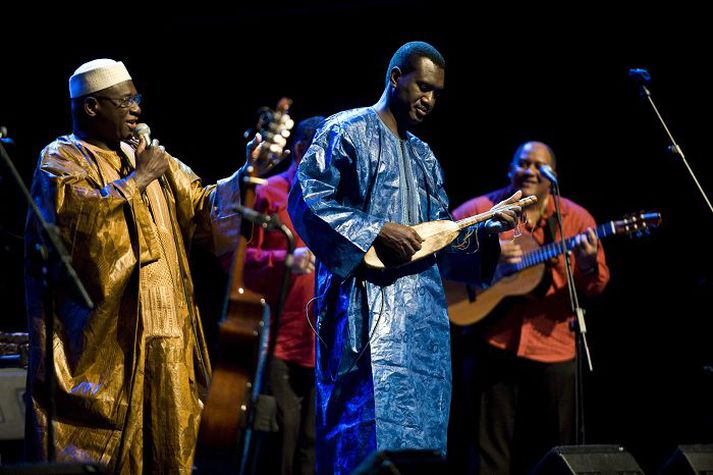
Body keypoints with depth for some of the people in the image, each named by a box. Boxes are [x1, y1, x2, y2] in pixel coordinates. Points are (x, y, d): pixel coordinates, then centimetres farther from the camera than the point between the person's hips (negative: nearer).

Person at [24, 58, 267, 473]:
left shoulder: (149, 157, 20)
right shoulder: (61, 159, 0)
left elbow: (202, 209, 17)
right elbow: (81, 213, -20)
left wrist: (246, 175, 2)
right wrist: (139, 179, -10)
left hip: (165, 341, 6)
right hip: (102, 344, -6)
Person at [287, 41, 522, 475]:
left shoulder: (424, 157, 23)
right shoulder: (348, 132, -1)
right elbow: (305, 199, -12)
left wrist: (488, 226, 5)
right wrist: (376, 230, -17)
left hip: (423, 310, 8)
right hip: (367, 305, -8)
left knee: (422, 430, 4)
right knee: (369, 431, -15)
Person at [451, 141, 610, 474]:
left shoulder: (575, 218, 5)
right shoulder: (481, 210, 1)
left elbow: (596, 287, 4)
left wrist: (588, 265, -19)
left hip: (554, 349, 2)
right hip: (494, 345, -2)